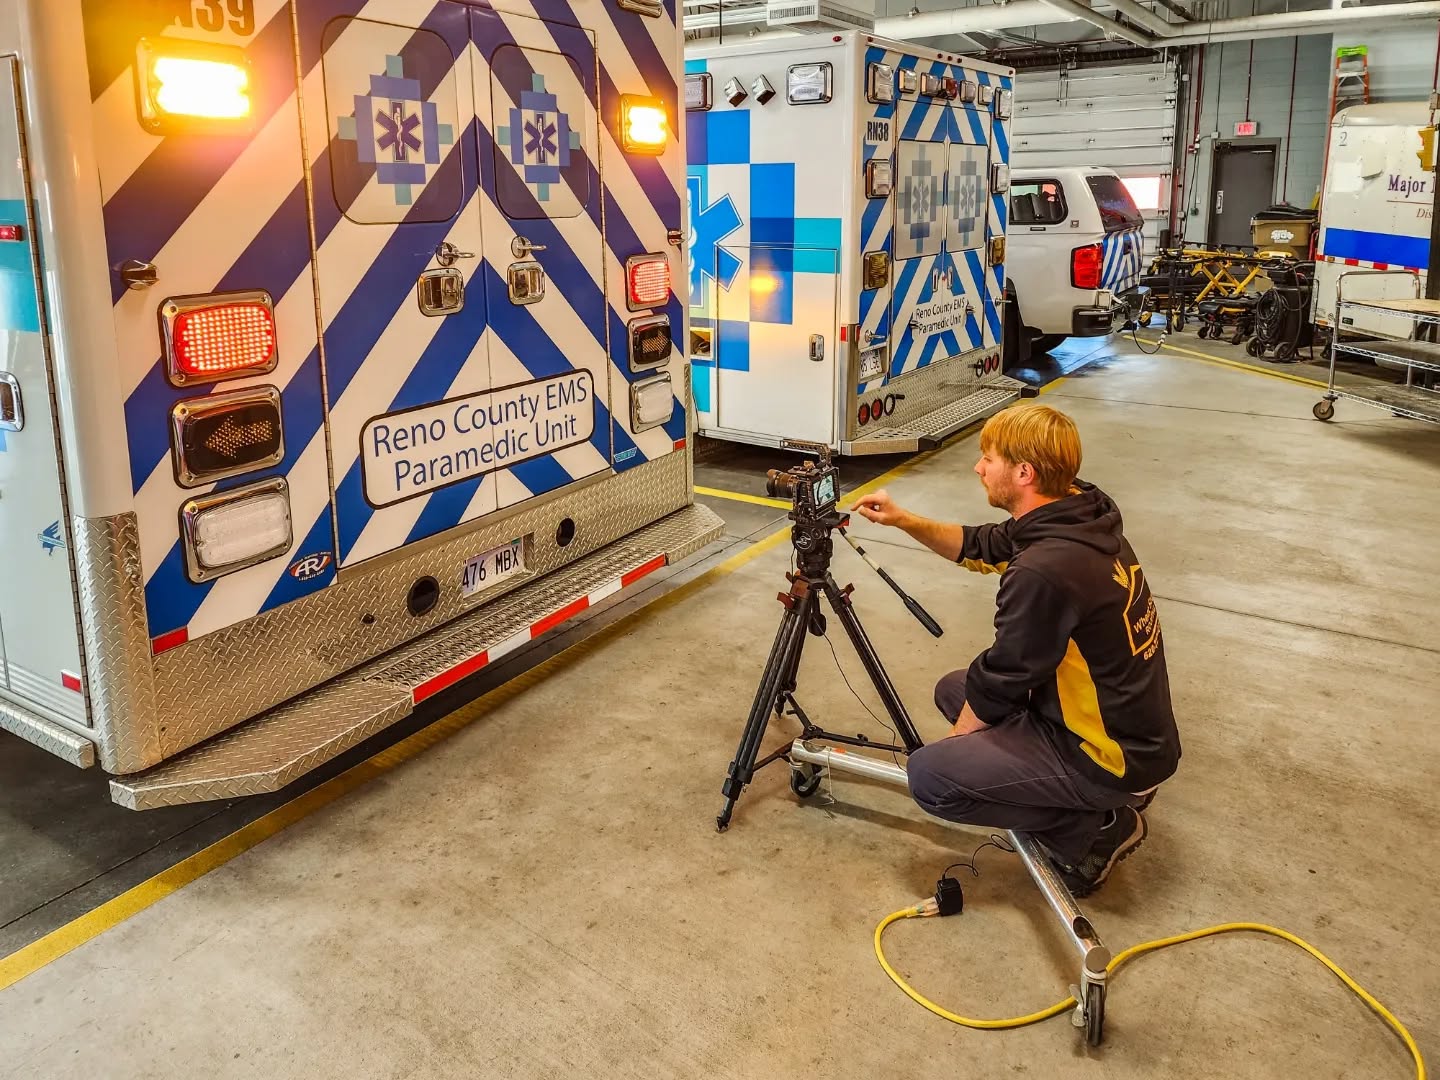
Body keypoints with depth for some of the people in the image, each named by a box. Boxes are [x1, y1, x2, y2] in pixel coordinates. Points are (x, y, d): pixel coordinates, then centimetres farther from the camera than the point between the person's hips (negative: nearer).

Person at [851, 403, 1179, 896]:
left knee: (928, 775, -12)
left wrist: (954, 742, 0)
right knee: (954, 689, 18)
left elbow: (1000, 680, -17)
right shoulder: (1081, 517, -2)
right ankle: (1097, 796, 15)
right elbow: (982, 548, 15)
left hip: (1116, 756, -9)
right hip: (1136, 729, 9)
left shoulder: (1044, 571, -30)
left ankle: (1096, 829, 0)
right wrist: (905, 521, 4)